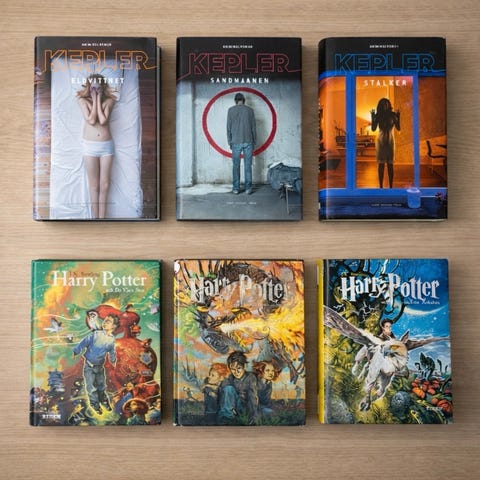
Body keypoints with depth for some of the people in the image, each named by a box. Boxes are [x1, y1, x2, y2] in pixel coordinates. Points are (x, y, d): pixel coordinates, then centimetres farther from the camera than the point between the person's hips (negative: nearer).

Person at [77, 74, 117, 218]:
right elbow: (91, 120, -13)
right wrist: (94, 100, -8)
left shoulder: (109, 101, 2)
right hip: (90, 146, -1)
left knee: (104, 185, 3)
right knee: (94, 185, 4)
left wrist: (98, 100, -8)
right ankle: (95, 217, 12)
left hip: (107, 145, 1)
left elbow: (103, 120, -12)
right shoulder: (83, 100, 0)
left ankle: (102, 217, 11)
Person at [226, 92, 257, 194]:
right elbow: (253, 127, 5)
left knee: (236, 166, 5)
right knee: (248, 166, 4)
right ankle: (248, 188, 5)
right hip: (248, 141, 1)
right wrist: (254, 142, 12)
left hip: (236, 142, -1)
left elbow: (228, 127, 1)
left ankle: (236, 188, 7)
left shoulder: (231, 110, 1)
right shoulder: (250, 110, 4)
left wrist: (230, 142, 8)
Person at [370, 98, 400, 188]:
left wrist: (398, 116, -11)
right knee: (381, 164, 0)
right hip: (380, 141, 0)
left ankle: (391, 186, 3)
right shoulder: (378, 115, 0)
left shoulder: (393, 115, -1)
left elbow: (398, 128, -5)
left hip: (390, 141, 0)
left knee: (390, 164, 0)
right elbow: (373, 129, -6)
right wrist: (372, 116, -9)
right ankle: (381, 186, 3)